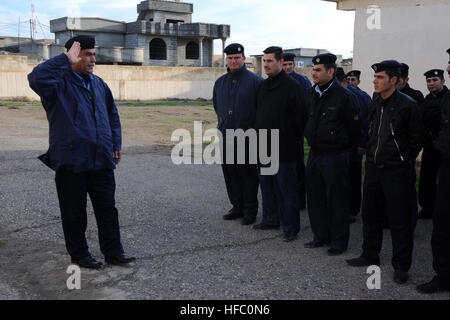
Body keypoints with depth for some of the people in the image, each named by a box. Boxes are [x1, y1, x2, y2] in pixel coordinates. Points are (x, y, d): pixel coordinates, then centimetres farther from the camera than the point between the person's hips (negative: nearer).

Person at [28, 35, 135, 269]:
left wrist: (116, 144, 16)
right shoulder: (60, 83, -6)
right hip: (71, 162, -5)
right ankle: (78, 254, 22)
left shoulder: (98, 84, 14)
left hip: (102, 161, 6)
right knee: (74, 212, 6)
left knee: (107, 208, 10)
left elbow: (112, 114, 23)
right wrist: (66, 59, -22)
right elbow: (36, 78, -29)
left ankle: (113, 252, 20)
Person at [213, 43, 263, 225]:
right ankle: (237, 207, 24)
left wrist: (254, 127, -3)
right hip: (226, 135, 6)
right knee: (230, 173, 11)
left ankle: (250, 211, 11)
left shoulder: (255, 81, -5)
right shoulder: (220, 82, 13)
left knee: (248, 174, 0)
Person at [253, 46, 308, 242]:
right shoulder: (263, 86, 13)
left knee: (287, 189, -1)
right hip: (264, 146, 8)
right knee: (267, 185, 16)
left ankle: (290, 227, 7)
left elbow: (300, 116, -10)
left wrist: (294, 138, -7)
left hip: (283, 147, -7)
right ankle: (270, 219, 30)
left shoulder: (291, 86, -10)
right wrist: (259, 133, 16)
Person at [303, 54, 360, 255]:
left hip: (335, 156, -7)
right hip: (315, 154, 7)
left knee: (336, 200, 2)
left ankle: (339, 242, 14)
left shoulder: (344, 96, -12)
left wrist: (342, 147, 2)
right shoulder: (312, 94, 8)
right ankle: (321, 236, 28)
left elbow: (353, 128, -6)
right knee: (315, 198, 13)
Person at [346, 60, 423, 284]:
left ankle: (401, 265, 13)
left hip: (396, 171, -6)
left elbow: (416, 139, -3)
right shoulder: (374, 104, 8)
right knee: (370, 213, 14)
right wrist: (371, 154, 15)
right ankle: (370, 256, 29)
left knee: (399, 219, 1)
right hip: (373, 167, 7)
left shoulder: (407, 105, -11)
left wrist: (404, 160, 1)